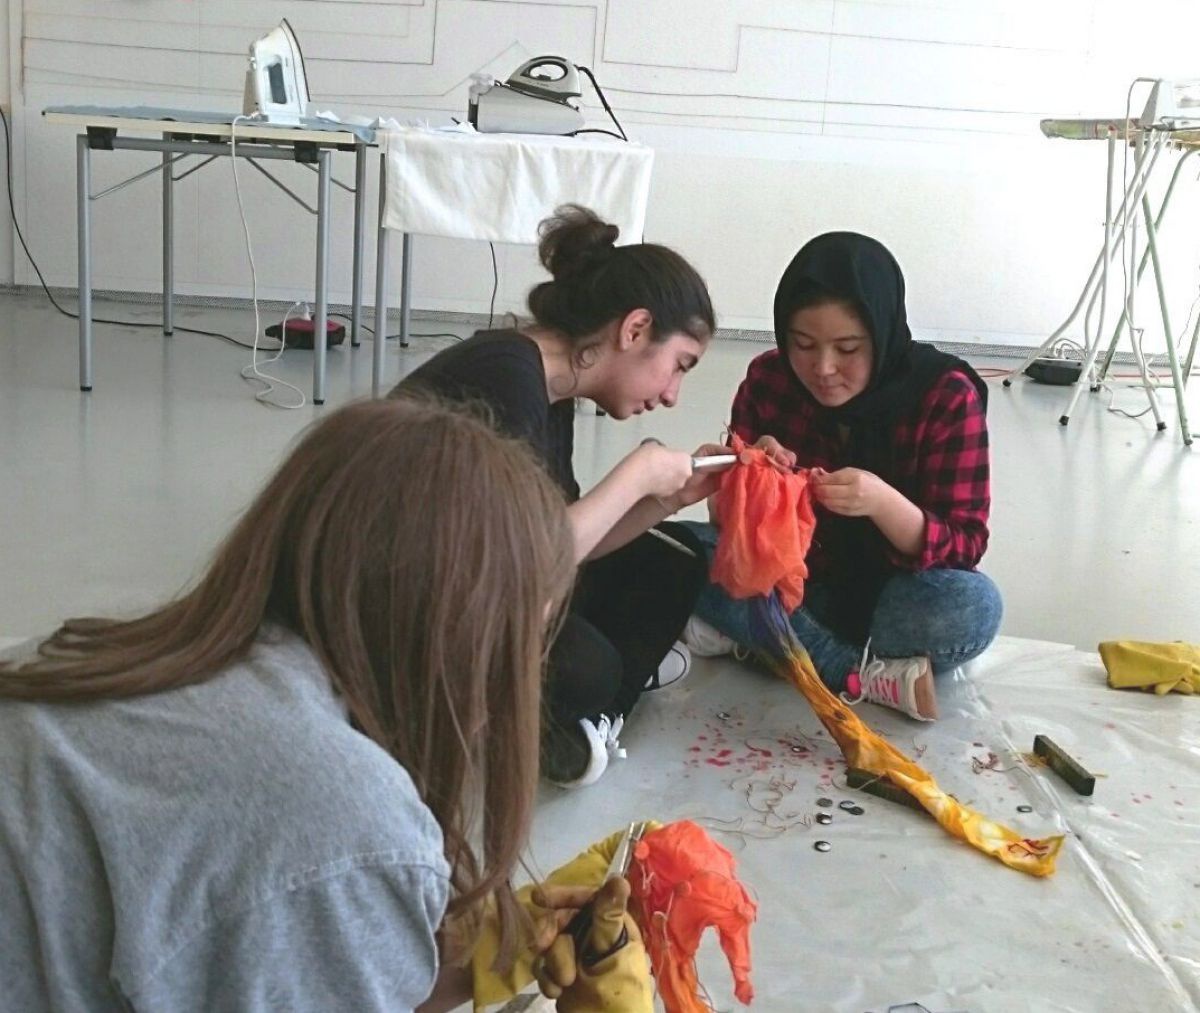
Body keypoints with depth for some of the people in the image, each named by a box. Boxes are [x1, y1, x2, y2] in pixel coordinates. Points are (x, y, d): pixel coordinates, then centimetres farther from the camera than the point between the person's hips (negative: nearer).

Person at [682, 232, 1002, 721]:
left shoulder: (946, 395, -17)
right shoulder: (767, 379, -10)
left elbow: (965, 547, -19)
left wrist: (882, 503, -39)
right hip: (792, 584, 3)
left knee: (971, 606, -34)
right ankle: (865, 676, -26)